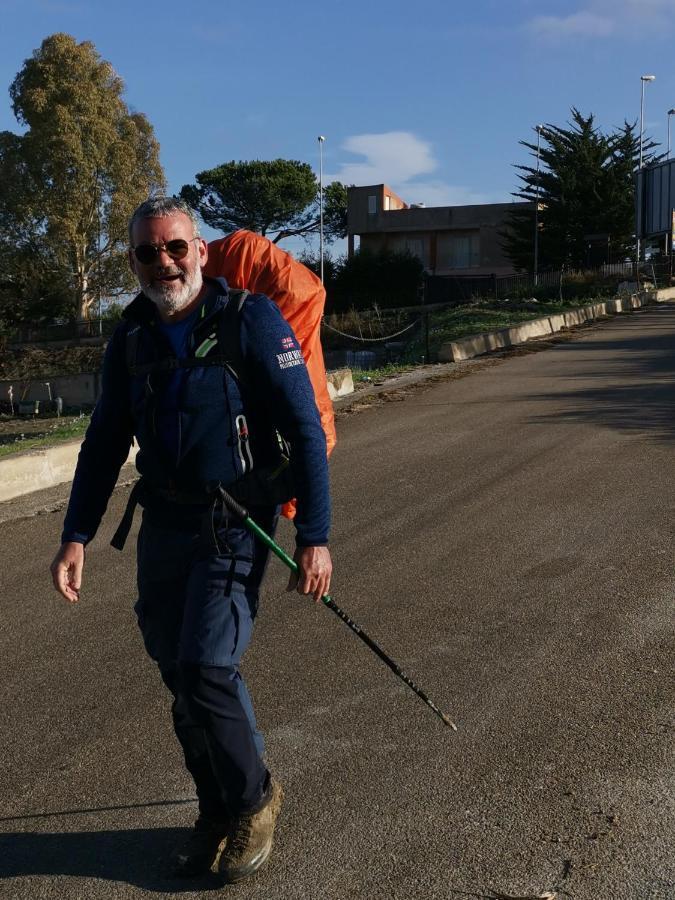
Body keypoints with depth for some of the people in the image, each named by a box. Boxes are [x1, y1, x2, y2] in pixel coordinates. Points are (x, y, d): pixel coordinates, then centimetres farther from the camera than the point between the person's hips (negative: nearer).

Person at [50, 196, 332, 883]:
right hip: (161, 529, 6)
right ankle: (217, 813, 30)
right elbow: (105, 443, 13)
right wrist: (76, 536, 6)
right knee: (179, 678, 9)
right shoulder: (130, 340, 5)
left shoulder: (251, 320, -11)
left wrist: (314, 537, -16)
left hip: (232, 529, -5)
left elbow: (305, 431, -12)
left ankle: (254, 797, 14)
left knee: (204, 669, -14)